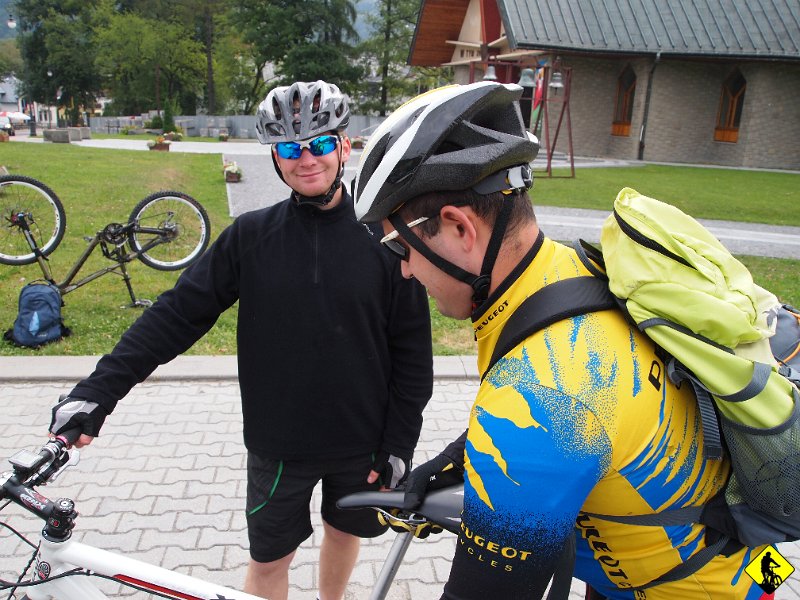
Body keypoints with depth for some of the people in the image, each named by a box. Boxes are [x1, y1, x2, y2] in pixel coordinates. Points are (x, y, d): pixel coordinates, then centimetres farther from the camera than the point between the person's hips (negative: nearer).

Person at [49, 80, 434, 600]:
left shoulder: (384, 240, -10)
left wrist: (400, 445, -6)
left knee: (344, 531, 21)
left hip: (361, 443, 0)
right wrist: (97, 391, -12)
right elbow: (177, 315, -7)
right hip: (278, 444, 0)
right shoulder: (251, 236, -7)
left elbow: (412, 356, -6)